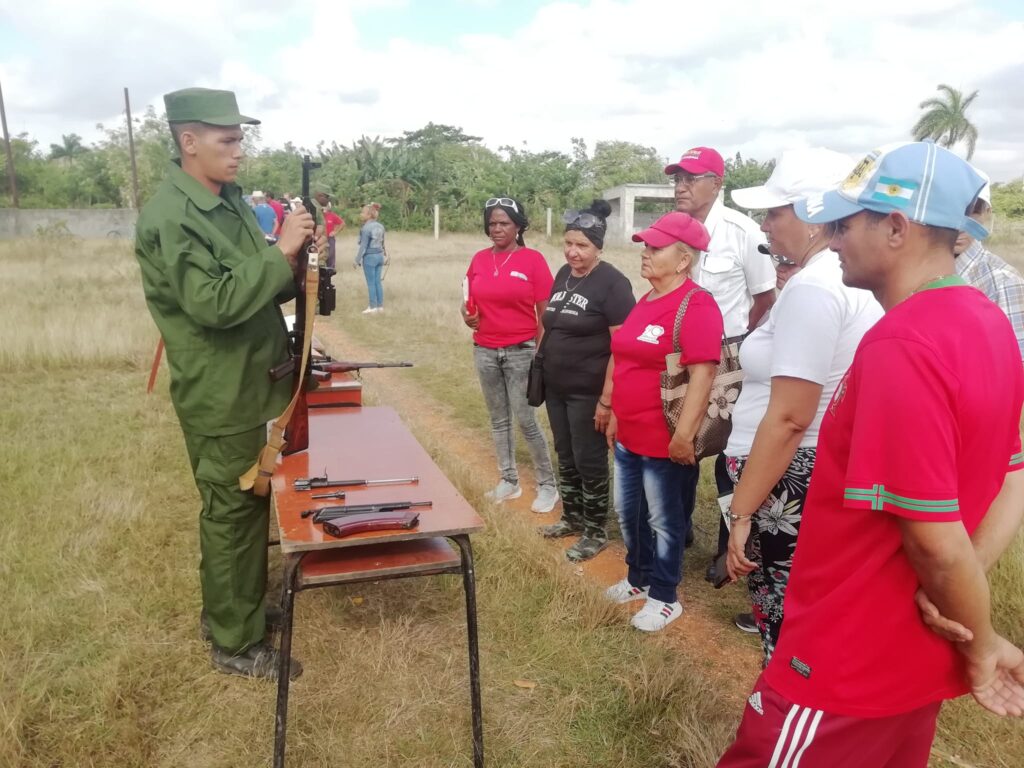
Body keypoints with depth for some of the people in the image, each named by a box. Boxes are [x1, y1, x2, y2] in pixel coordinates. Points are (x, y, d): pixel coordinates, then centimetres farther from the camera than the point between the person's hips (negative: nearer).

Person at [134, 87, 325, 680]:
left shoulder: (233, 201, 8)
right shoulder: (168, 219, -19)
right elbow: (214, 303, -28)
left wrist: (297, 264, -5)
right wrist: (279, 252, -24)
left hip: (256, 386, 9)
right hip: (221, 398, -8)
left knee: (253, 507, 20)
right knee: (232, 515, 4)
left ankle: (245, 606, 39)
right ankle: (236, 643, 21)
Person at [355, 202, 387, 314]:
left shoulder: (366, 228, -15)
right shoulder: (380, 226, 8)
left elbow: (363, 246, -16)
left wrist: (358, 259, -10)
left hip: (370, 257, -8)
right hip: (380, 255, 8)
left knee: (371, 283, 0)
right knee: (378, 282, 11)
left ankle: (373, 307, 4)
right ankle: (380, 305, 14)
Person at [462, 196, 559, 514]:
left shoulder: (533, 259, -7)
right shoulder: (479, 259, 5)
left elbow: (544, 313, -6)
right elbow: (471, 301, 16)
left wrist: (540, 354, -10)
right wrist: (467, 315, -6)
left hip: (521, 352, -5)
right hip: (484, 351, 5)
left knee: (526, 420, -3)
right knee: (498, 420, 13)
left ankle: (548, 485, 11)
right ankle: (509, 481, 27)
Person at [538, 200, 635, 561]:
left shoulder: (612, 283, -15)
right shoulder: (564, 275, 8)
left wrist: (607, 398, -20)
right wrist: (542, 370, 14)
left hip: (589, 392, -7)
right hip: (556, 388, 7)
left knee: (589, 460, 4)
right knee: (565, 456, 17)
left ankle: (596, 532, 20)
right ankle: (572, 518, 35)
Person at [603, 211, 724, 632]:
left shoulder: (696, 305, -18)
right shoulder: (644, 303, 10)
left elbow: (702, 374, -23)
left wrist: (684, 434, -25)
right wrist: (615, 415, 20)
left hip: (665, 441, -9)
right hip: (629, 436, 9)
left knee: (665, 521, 8)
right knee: (628, 512, 20)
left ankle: (664, 597, 26)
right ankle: (638, 578, 40)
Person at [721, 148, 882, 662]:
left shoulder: (812, 288, -20)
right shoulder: (855, 279, 10)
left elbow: (789, 417, -24)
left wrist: (742, 511, -19)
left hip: (794, 483, -10)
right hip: (833, 475, 10)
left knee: (786, 628, 6)